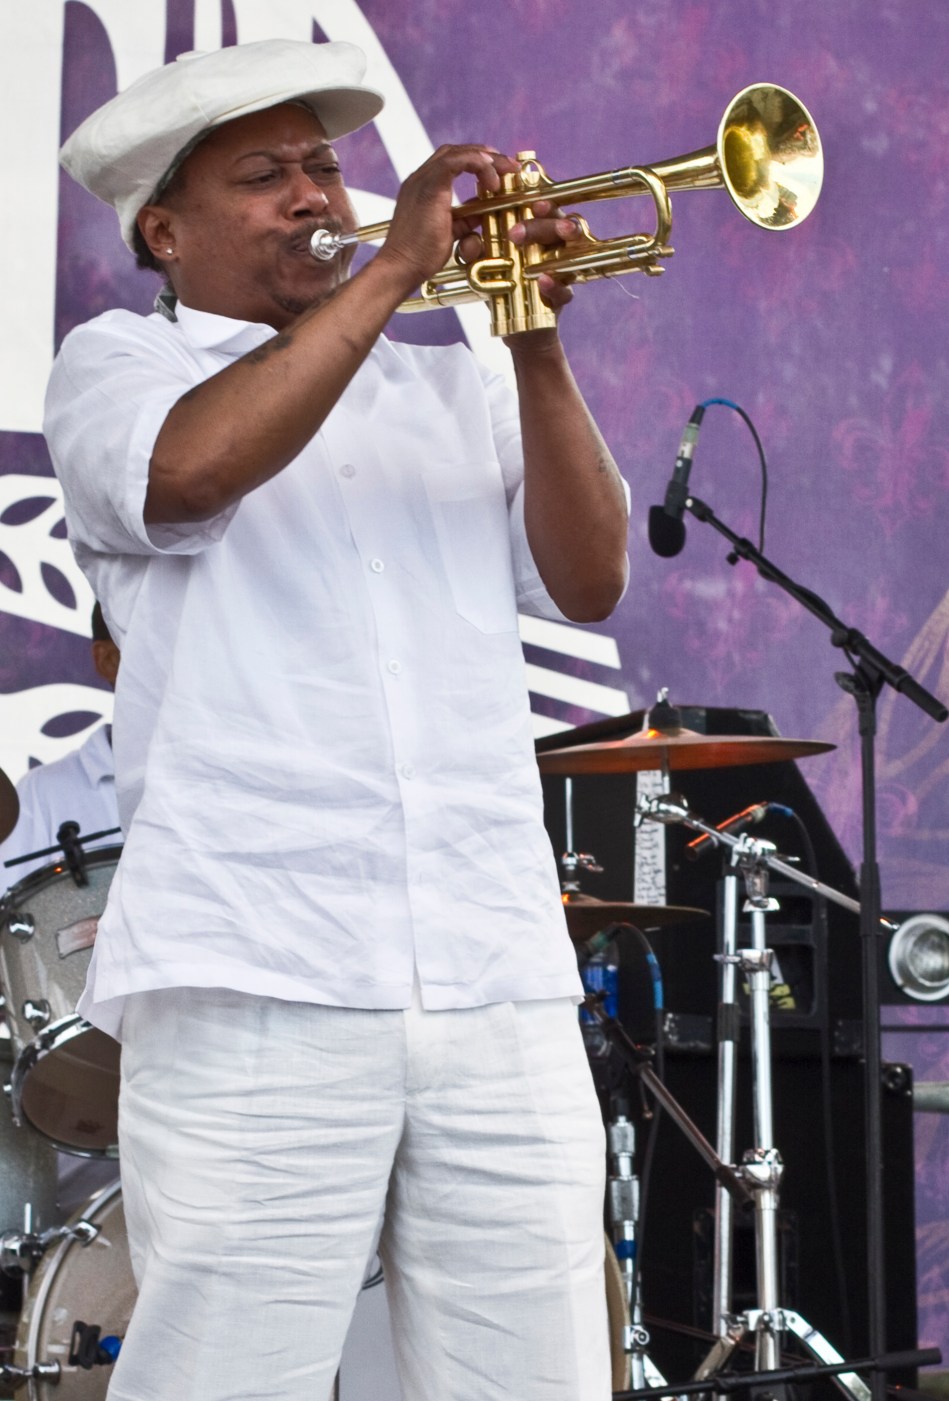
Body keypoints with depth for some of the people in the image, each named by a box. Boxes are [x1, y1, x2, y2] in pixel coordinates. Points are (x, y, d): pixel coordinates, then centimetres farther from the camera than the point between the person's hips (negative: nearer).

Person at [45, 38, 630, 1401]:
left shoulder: (444, 388, 22)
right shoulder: (118, 361, 11)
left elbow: (588, 582, 11)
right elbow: (193, 469, -13)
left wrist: (538, 346, 1)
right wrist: (391, 269, -8)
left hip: (502, 979, 4)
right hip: (255, 983, -3)